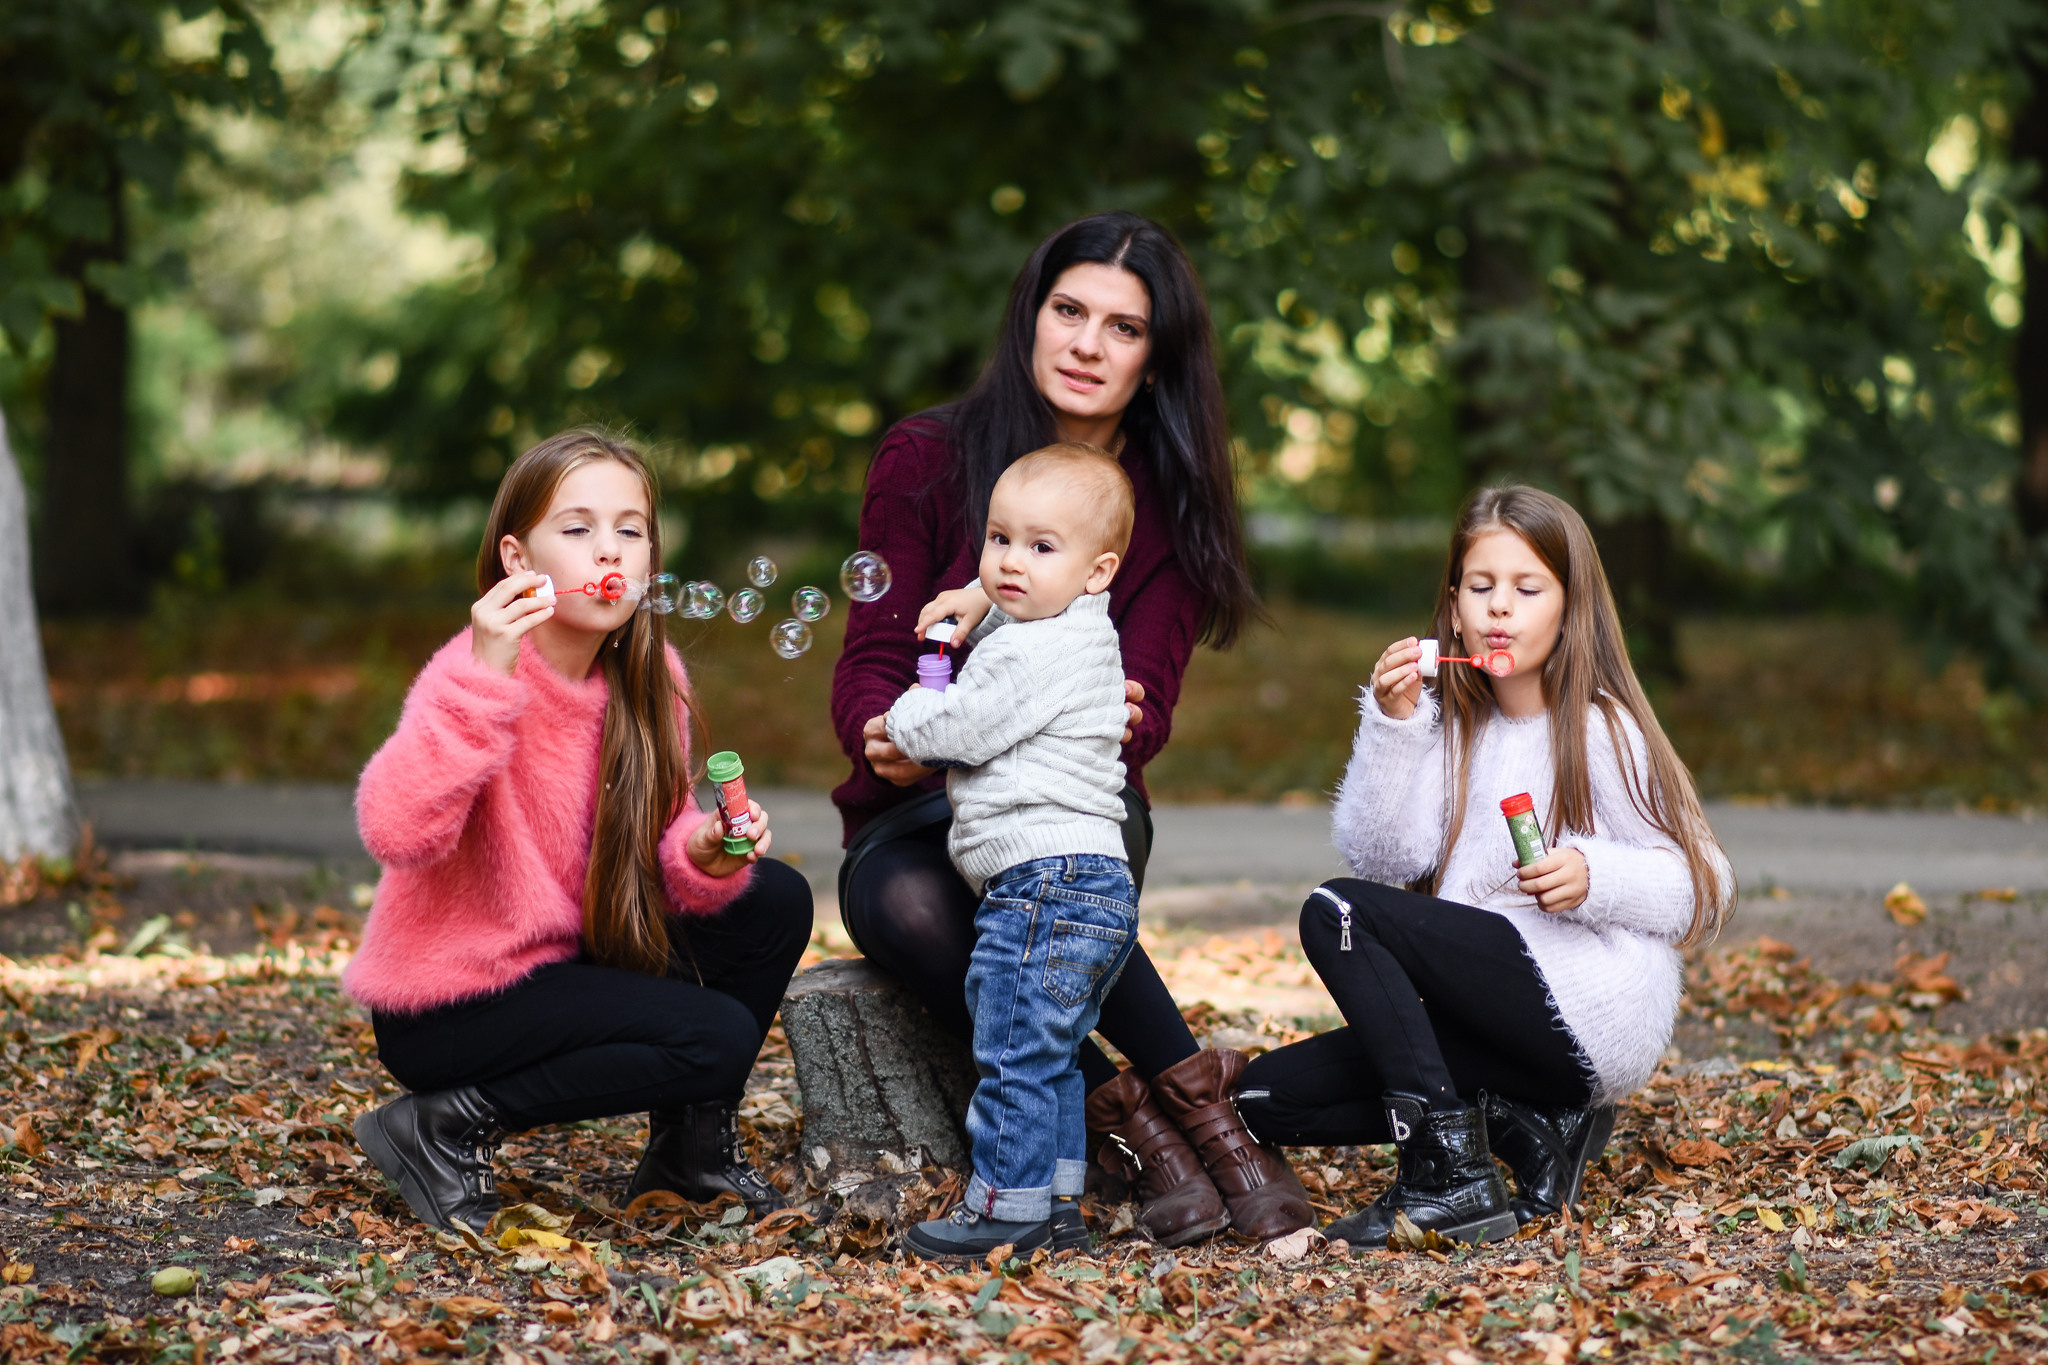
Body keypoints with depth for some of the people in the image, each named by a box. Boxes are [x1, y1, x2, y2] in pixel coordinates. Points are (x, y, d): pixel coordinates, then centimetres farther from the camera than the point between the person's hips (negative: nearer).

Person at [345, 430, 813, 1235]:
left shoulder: (651, 678, -2)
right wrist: (485, 677, -43)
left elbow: (658, 837, 4)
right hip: (446, 1004, -8)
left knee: (774, 902, 0)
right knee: (716, 1036, -20)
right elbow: (395, 834, -38)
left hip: (566, 959, 8)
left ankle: (691, 1140, 16)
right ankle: (443, 1127, -8)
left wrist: (702, 857, -20)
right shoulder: (479, 671, -23)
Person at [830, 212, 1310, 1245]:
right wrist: (886, 740, -29)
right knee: (906, 908, -37)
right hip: (914, 816, 0)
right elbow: (870, 664, -5)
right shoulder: (927, 457, -3)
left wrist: (1111, 730, -34)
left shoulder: (1171, 501, 1)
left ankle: (1174, 1106, -28)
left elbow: (1145, 707, -8)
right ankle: (1134, 1124, -29)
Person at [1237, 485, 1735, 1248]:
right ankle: (1528, 1132, -5)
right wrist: (1394, 726, -11)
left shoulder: (1599, 733, -1)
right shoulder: (1454, 726, 14)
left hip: (1588, 1012, -8)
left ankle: (1450, 1178, -21)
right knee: (1269, 1096, -1)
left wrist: (1596, 877, -21)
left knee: (1337, 913, -21)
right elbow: (1384, 859, 0)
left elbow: (1704, 892, -3)